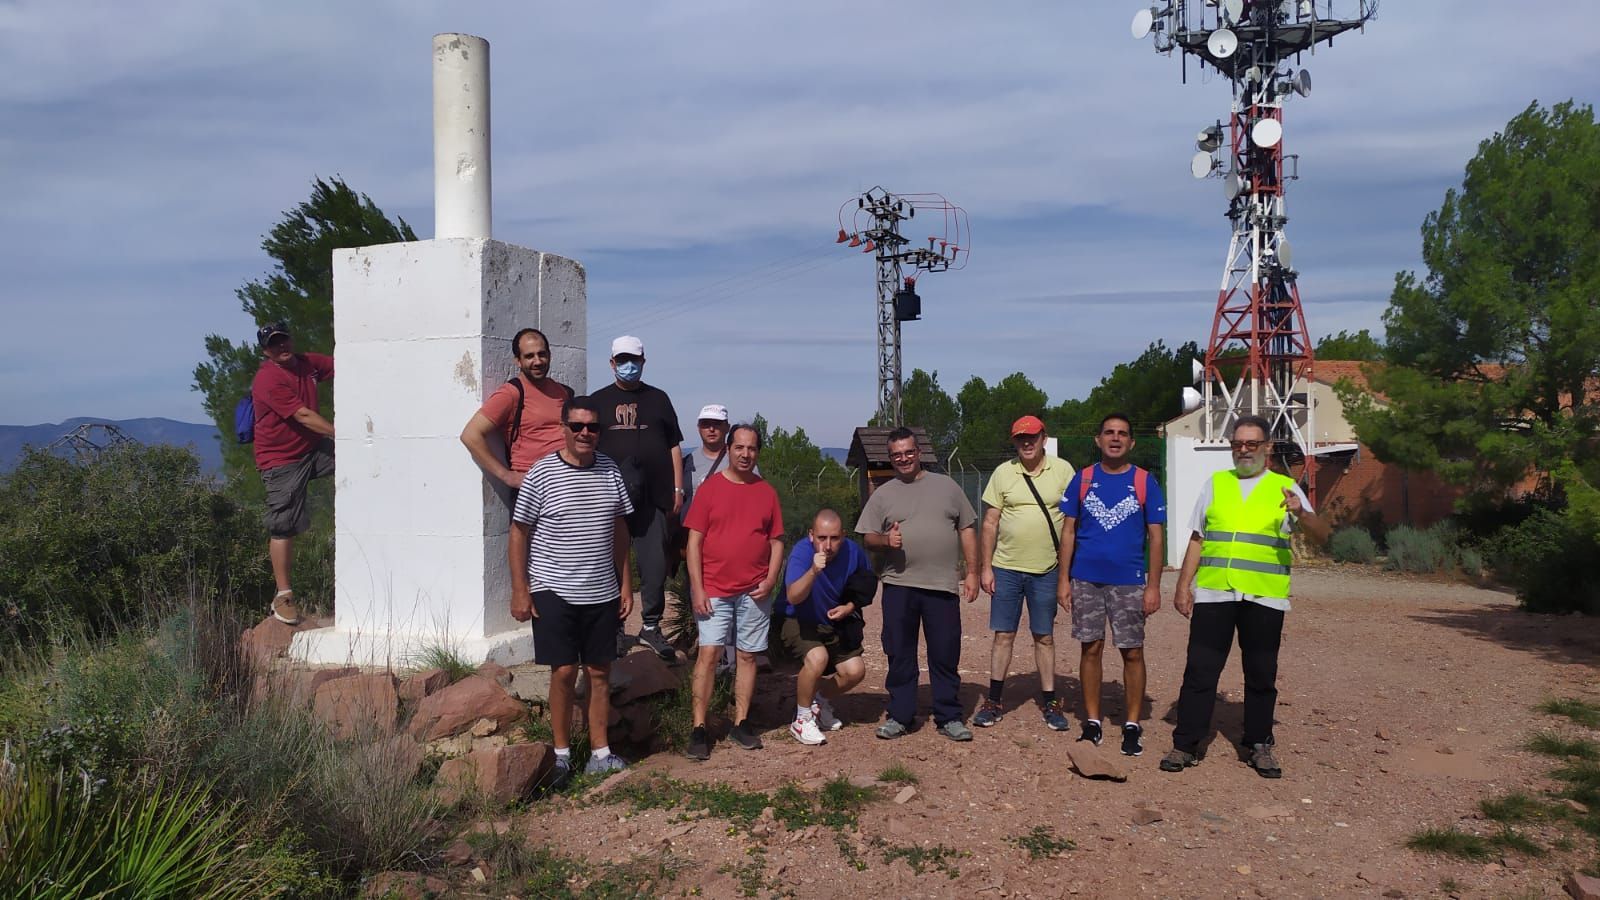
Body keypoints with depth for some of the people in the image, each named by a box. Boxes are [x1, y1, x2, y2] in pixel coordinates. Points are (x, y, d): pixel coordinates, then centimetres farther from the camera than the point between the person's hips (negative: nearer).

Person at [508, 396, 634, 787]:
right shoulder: (541, 474, -9)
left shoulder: (609, 470, 4)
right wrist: (520, 591, -7)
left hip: (602, 593, 4)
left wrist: (625, 584, 9)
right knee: (564, 672, -2)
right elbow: (519, 532, -4)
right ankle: (561, 754, 15)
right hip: (554, 593, -4)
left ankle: (600, 753, 19)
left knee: (600, 671, 9)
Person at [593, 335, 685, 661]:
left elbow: (674, 446, 13)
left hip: (653, 498, 1)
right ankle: (615, 628, 15)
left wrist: (677, 489, 7)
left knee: (655, 563, 0)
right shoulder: (599, 401, 10)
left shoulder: (658, 399, 13)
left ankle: (651, 627, 12)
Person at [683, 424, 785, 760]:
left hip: (755, 592, 3)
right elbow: (694, 541, -2)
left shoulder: (767, 492, 8)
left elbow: (777, 541, 11)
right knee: (708, 653, -8)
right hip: (714, 590, -3)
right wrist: (697, 589, -8)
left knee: (748, 655, 7)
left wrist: (770, 580, -3)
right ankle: (699, 729, -2)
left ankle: (740, 723, 17)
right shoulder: (710, 487, 0)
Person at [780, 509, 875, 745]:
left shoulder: (853, 551, -14)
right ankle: (802, 719, -8)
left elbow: (867, 585, 7)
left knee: (855, 670, -9)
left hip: (833, 623, 5)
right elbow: (793, 597, -42)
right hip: (797, 622, -5)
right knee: (818, 657, -31)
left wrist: (849, 607, -9)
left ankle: (820, 701, 22)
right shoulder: (802, 552, -28)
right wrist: (813, 571, -58)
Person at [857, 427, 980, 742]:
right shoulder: (882, 494, 9)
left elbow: (967, 530, 10)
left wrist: (972, 572, 3)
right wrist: (886, 540, -14)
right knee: (900, 655, 6)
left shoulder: (946, 486, 9)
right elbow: (867, 537, 8)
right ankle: (899, 716, 18)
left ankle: (949, 717, 16)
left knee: (946, 655, 4)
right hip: (898, 586, 0)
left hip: (943, 586, 0)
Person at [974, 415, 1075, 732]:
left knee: (1045, 637, 8)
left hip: (1046, 571, -1)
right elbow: (990, 523, 4)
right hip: (1006, 569, 1)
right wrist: (985, 567, -1)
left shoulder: (1062, 470, -1)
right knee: (1003, 635, 6)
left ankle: (1050, 702, 18)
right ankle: (994, 701, 15)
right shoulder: (1003, 472, 2)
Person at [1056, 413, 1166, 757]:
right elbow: (1069, 531, 5)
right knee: (1091, 649, 7)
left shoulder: (1145, 482, 1)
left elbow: (1155, 537, 1)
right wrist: (1064, 580, -1)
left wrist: (1154, 586, -5)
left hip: (1129, 582, -1)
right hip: (1086, 580, 1)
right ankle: (1092, 722, 17)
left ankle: (1132, 725, 13)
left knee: (1132, 652, 2)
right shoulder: (1082, 479, 4)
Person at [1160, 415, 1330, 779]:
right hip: (1212, 594, 1)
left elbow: (1321, 536, -2)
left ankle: (1259, 745, 21)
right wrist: (1183, 586, 6)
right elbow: (1196, 540, 13)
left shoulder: (1285, 488, 7)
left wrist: (1301, 514, -23)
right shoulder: (1215, 483, 12)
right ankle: (1185, 744, 8)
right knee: (1200, 670, 1)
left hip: (1264, 597, -1)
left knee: (1261, 674, 8)